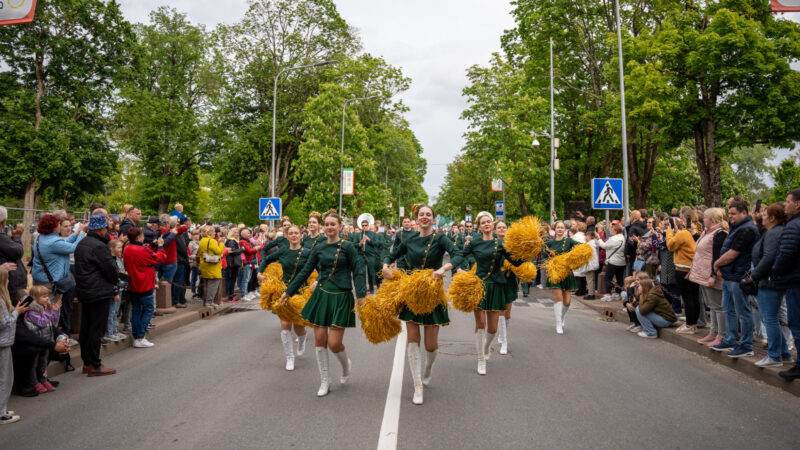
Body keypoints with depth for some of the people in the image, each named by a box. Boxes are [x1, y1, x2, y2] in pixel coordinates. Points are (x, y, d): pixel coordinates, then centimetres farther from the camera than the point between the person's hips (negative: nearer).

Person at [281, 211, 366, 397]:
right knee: (319, 339, 4)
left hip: (341, 298, -4)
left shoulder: (348, 247, -4)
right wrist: (288, 292, 17)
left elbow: (358, 271, -6)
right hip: (321, 296, 4)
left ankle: (346, 364, 27)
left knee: (334, 343, -7)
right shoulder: (319, 249, 8)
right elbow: (305, 272, 14)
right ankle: (324, 381, 20)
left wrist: (361, 296, -16)